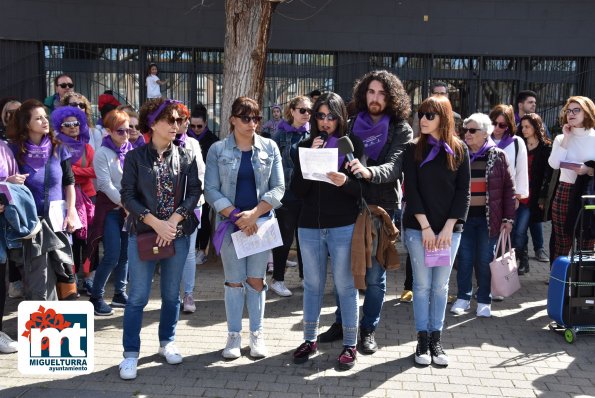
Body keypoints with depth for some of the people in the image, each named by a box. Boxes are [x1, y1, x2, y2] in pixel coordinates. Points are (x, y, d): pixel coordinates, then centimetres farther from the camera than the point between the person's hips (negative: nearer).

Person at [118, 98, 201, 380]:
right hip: (143, 233, -2)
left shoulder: (186, 157, 4)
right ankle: (131, 353, 9)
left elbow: (194, 192, -1)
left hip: (178, 233, 2)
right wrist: (156, 223, -15)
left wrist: (173, 221, -13)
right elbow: (128, 196, -6)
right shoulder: (135, 157, -1)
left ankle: (167, 342, 29)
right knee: (138, 296, -1)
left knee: (171, 293, 12)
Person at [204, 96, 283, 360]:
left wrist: (254, 213, -13)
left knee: (256, 280, 5)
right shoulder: (218, 150, 1)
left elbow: (278, 188, -1)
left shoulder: (270, 148, 3)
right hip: (230, 224, 0)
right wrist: (236, 216, -13)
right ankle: (234, 336, 17)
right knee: (234, 281, 6)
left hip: (261, 223, 1)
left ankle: (256, 335, 18)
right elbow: (211, 190, -3)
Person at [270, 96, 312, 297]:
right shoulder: (281, 134, -4)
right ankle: (277, 279, 15)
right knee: (285, 237, 3)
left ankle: (306, 275, 26)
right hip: (286, 192, -4)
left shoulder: (311, 133, 7)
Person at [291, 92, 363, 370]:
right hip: (310, 226, 3)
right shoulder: (306, 146, 8)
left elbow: (363, 188, -4)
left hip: (343, 226, -3)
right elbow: (297, 190, 0)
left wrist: (345, 181, -24)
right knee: (312, 285, 12)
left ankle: (350, 345, 13)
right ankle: (310, 340, 25)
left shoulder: (352, 144, 0)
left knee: (345, 286, 2)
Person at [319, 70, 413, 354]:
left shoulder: (401, 130, -2)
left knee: (374, 274, 5)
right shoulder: (352, 125, 8)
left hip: (381, 209, -3)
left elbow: (395, 166, -17)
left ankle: (368, 330, 20)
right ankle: (342, 322, 28)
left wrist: (369, 171, -38)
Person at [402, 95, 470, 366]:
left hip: (449, 229, 1)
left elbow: (463, 191, 1)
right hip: (418, 228, -1)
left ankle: (436, 339, 16)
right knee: (422, 284, 3)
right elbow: (411, 190, -4)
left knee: (440, 285, 6)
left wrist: (448, 228, -8)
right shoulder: (414, 150, 1)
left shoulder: (459, 151, 3)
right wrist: (425, 227, -11)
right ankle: (422, 340, 12)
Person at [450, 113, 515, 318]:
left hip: (488, 217, -2)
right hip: (464, 216, 2)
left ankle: (484, 301, 17)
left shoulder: (497, 156, 0)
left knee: (485, 260, 5)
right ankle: (463, 297, 20)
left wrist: (508, 218, -4)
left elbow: (508, 189, 0)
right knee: (464, 258, 7)